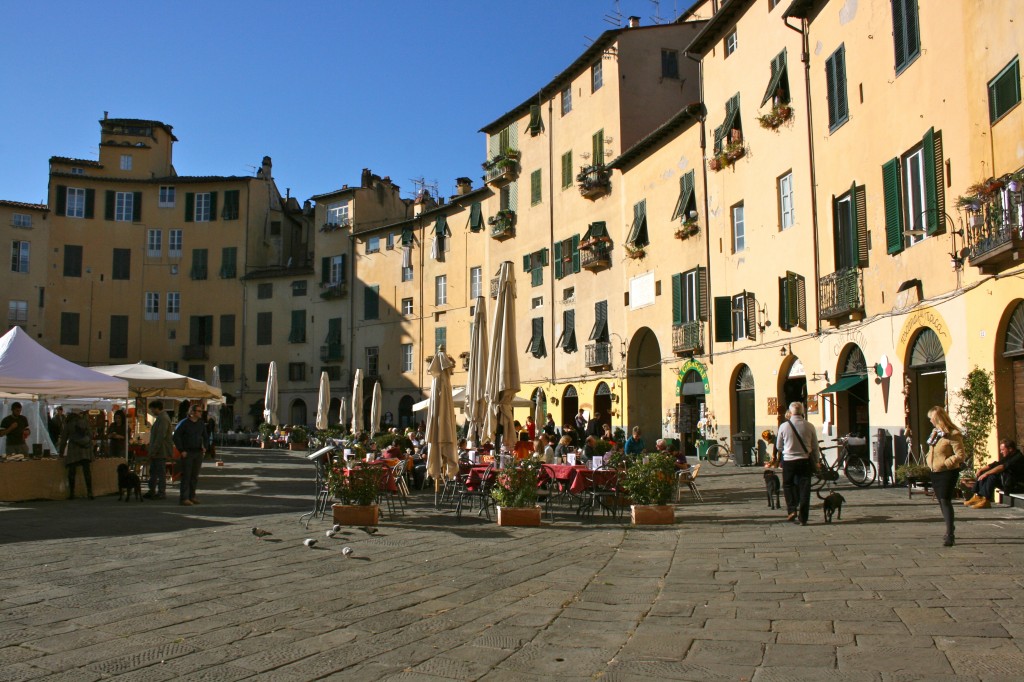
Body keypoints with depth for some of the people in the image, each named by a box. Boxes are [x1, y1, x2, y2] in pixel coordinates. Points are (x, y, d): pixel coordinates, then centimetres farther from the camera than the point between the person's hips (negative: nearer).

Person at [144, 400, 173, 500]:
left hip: (161, 451, -10)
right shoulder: (160, 418, 17)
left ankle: (161, 493, 2)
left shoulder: (163, 419, -17)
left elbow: (161, 436, -23)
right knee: (153, 471, 14)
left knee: (161, 472, -4)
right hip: (157, 451, 10)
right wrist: (152, 451, 20)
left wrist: (154, 451, -21)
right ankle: (152, 491, 21)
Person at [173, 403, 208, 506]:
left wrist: (204, 447, 10)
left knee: (195, 476, 9)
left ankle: (192, 496, 17)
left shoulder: (201, 423, 9)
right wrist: (181, 450, -12)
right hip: (187, 453, -6)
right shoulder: (184, 423, -8)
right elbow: (176, 437, -8)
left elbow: (205, 436, 23)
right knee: (186, 475, -6)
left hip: (198, 452, 6)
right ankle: (184, 498, -4)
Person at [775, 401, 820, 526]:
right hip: (805, 461, 1)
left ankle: (792, 510, 3)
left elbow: (778, 446, 5)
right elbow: (815, 447, 4)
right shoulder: (809, 426, -5)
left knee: (788, 486, 18)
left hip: (788, 460, -1)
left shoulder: (784, 426, -7)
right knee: (804, 489, 7)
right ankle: (802, 518, 8)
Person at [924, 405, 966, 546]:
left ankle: (950, 535, -18)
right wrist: (928, 459, 9)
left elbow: (960, 455, -19)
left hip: (947, 473, -9)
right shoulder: (935, 432, 12)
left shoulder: (953, 435, -15)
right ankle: (950, 531, 28)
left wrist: (945, 463, -19)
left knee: (945, 501, -16)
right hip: (935, 473, 9)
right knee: (941, 502, 15)